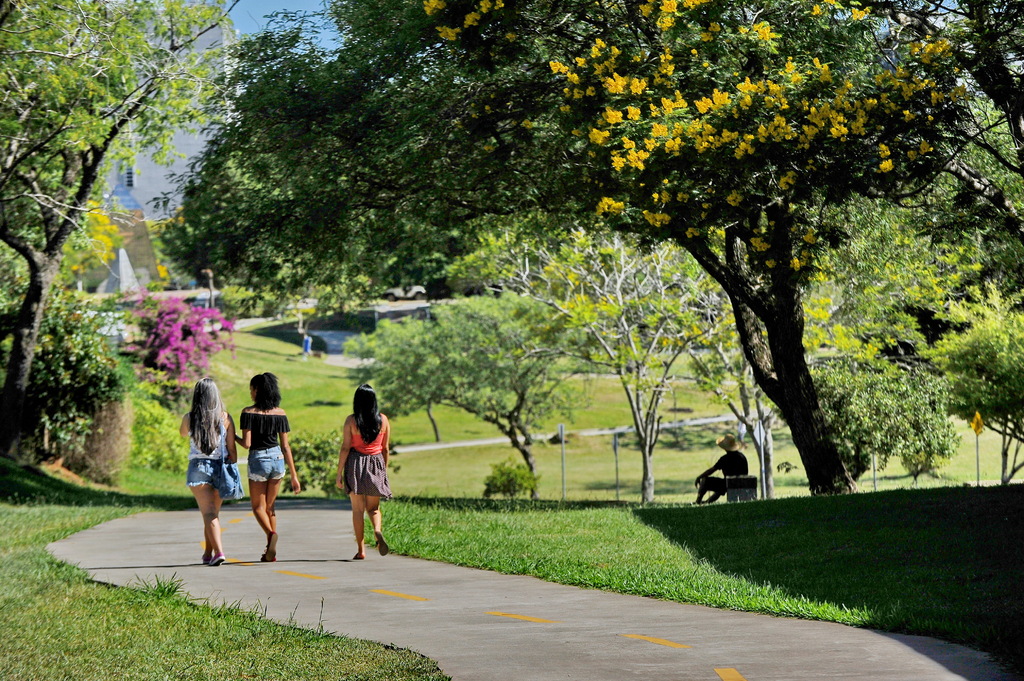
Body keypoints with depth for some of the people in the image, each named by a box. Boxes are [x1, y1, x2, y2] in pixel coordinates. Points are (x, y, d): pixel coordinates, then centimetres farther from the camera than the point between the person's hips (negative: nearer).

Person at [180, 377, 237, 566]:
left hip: (198, 467, -2)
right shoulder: (225, 418, -2)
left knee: (209, 514, -6)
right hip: (220, 467, 2)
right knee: (213, 513, 17)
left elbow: (183, 433, 20)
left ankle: (218, 551, -23)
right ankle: (208, 554, 26)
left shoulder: (189, 418, -3)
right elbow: (231, 449, -1)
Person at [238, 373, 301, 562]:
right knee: (270, 506, 17)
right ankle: (271, 552, 14)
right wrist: (294, 475, 5)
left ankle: (271, 534, -21)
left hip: (258, 460, -4)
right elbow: (285, 446, 2)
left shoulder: (249, 412, -9)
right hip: (277, 459, 4)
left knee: (258, 507, 9)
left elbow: (247, 443, -14)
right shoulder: (280, 413, 2)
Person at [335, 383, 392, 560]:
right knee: (373, 508, 13)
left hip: (355, 464, -2)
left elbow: (345, 448, -8)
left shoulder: (351, 420, -7)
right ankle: (378, 530, -18)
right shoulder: (383, 420, 0)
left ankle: (361, 550, 4)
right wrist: (384, 470, 18)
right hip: (376, 465, 2)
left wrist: (339, 473, -3)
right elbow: (386, 448, 6)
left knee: (358, 509, 6)